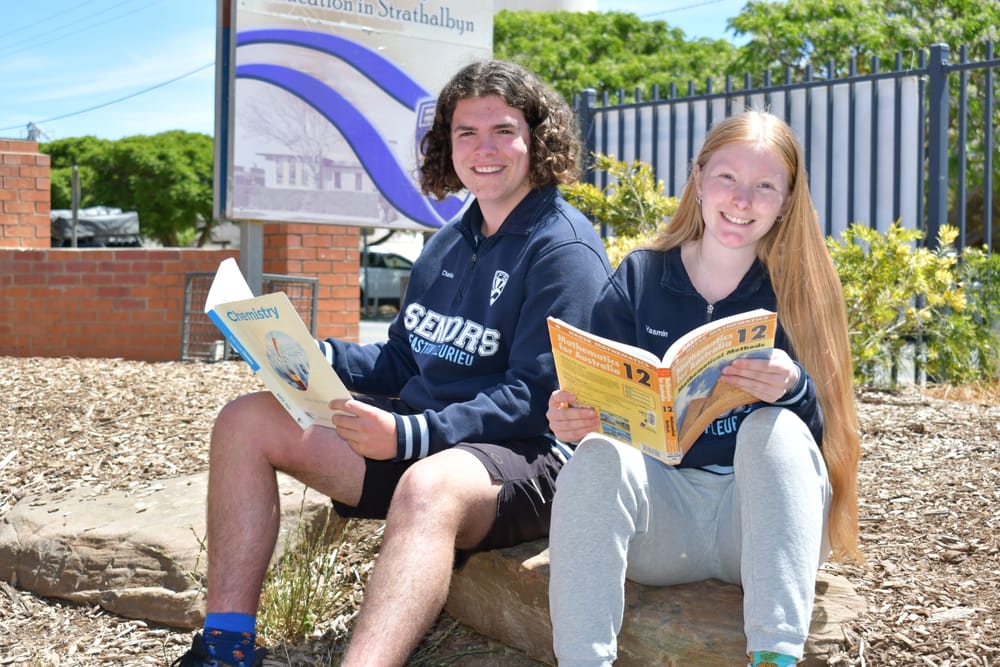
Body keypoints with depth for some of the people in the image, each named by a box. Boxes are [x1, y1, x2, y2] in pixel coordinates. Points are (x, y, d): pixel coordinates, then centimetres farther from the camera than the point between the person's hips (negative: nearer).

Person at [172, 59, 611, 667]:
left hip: (524, 454, -9)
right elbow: (399, 363, 21)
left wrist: (411, 434, -29)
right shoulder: (448, 245, 19)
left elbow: (533, 400, -17)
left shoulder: (564, 248, -8)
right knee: (246, 421, 1)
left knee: (428, 485, -42)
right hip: (417, 440, 9)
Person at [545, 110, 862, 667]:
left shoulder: (800, 289, 3)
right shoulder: (638, 278, 5)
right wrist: (574, 418, -22)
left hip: (762, 513, 0)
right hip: (659, 507, 1)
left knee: (775, 429, -30)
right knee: (596, 457, -28)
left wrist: (793, 390, -29)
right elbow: (601, 410, 3)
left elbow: (825, 424, -5)